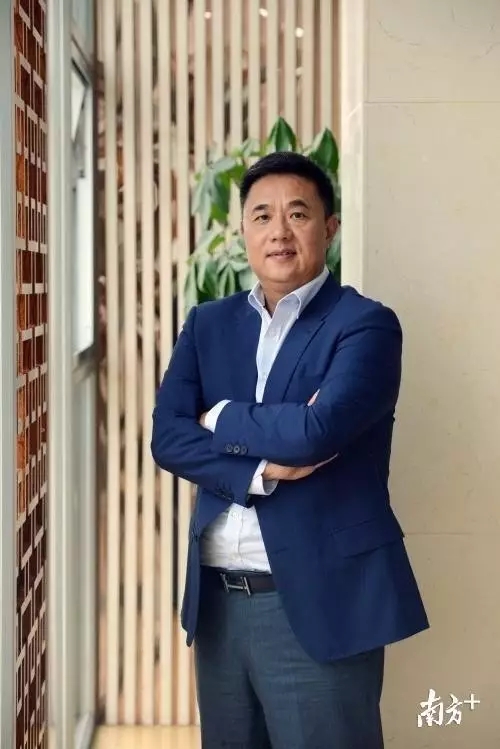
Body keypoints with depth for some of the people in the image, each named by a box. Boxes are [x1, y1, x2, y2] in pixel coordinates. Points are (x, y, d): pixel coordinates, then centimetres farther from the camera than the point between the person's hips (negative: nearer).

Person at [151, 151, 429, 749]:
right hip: (217, 599, 5)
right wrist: (261, 469, -15)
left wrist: (223, 420, -5)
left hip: (319, 601, -5)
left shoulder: (366, 325, -7)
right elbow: (167, 438, -1)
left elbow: (317, 430, -22)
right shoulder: (208, 324, 10)